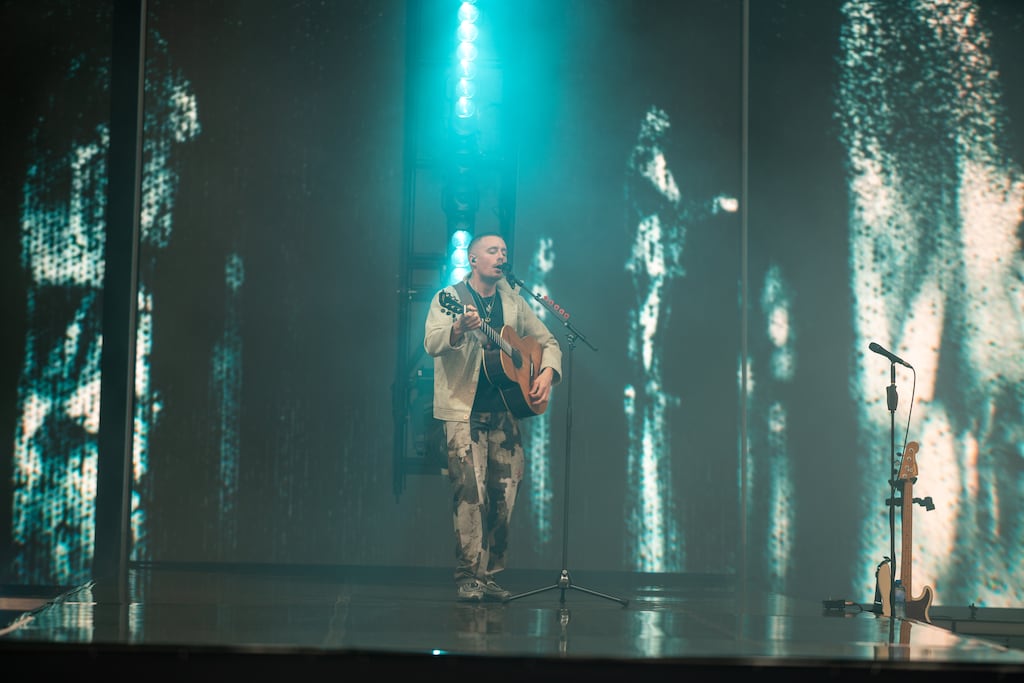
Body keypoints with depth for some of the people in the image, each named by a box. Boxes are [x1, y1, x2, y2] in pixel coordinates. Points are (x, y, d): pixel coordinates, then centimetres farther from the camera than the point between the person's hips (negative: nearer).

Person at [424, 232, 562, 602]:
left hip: (506, 410, 5)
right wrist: (459, 328, -37)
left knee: (504, 494, 2)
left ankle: (490, 575, 10)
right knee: (471, 491, -13)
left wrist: (547, 374, 2)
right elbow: (432, 343, -16)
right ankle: (468, 578, -9)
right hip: (464, 409, -5)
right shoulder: (449, 298, 0)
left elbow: (548, 342, 22)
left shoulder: (514, 302, 15)